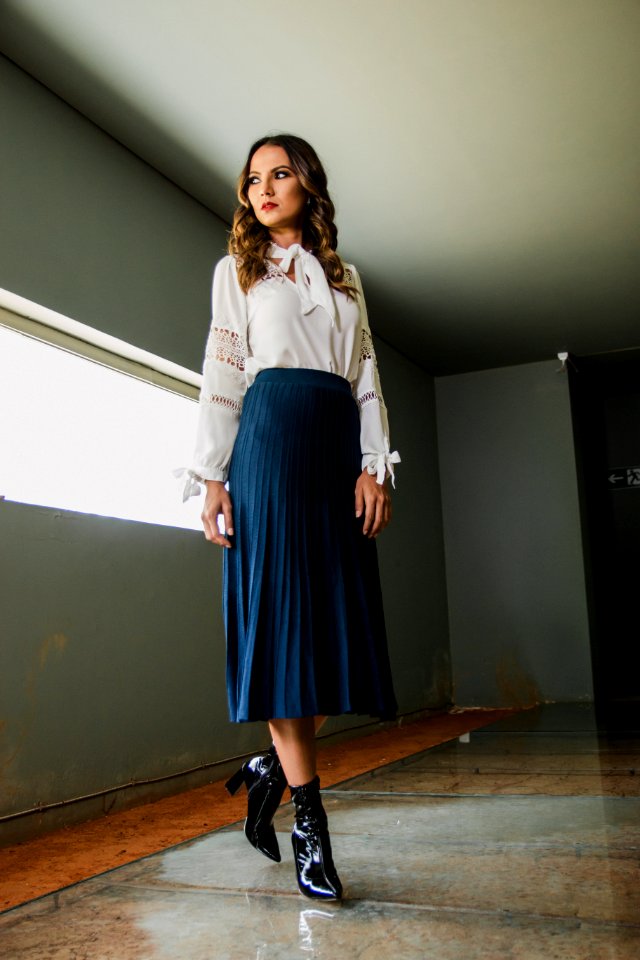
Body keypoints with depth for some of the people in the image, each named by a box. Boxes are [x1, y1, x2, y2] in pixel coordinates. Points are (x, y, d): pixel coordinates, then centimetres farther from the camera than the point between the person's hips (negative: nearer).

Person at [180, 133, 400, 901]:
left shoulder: (344, 276, 23)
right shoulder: (236, 269, 14)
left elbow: (366, 377, 15)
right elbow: (221, 374, 5)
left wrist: (374, 466, 1)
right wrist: (212, 476, -5)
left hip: (338, 446, 4)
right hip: (270, 438, -4)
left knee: (339, 618, -2)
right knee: (280, 617, -8)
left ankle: (270, 766, 18)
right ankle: (309, 821, -2)